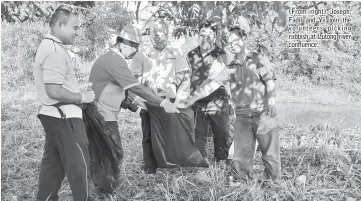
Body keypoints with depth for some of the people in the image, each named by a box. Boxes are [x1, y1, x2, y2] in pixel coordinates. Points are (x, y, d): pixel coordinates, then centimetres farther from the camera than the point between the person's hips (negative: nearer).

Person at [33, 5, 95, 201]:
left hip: (53, 114, 10)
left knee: (53, 161, 17)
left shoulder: (47, 45, 13)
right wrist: (83, 97, -15)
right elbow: (54, 91, -26)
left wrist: (78, 94, 10)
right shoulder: (55, 50, -20)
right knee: (78, 163, 1)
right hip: (64, 116, -10)